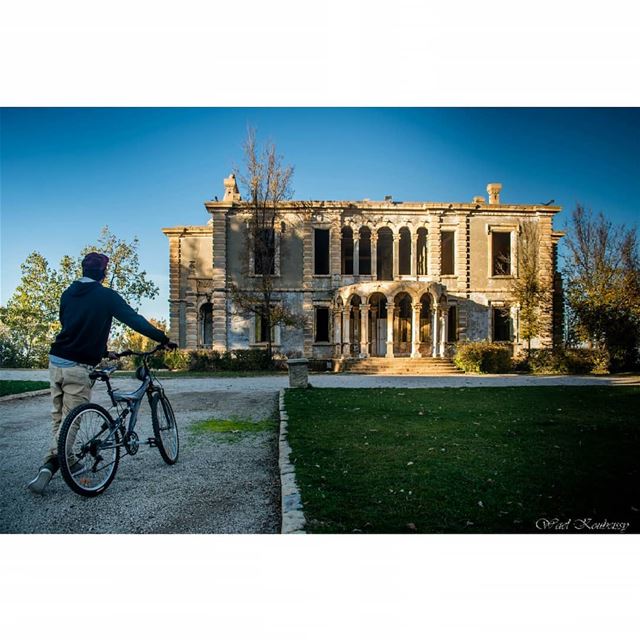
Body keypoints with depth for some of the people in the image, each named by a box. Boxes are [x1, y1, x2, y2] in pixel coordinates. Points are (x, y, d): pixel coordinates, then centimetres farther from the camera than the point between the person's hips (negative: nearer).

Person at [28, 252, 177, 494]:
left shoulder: (67, 293, 12)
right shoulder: (107, 296, -8)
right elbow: (135, 321, -12)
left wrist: (102, 351, 25)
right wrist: (164, 339, -4)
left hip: (56, 361, 7)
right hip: (78, 367, -7)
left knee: (58, 419, 18)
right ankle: (49, 466, -7)